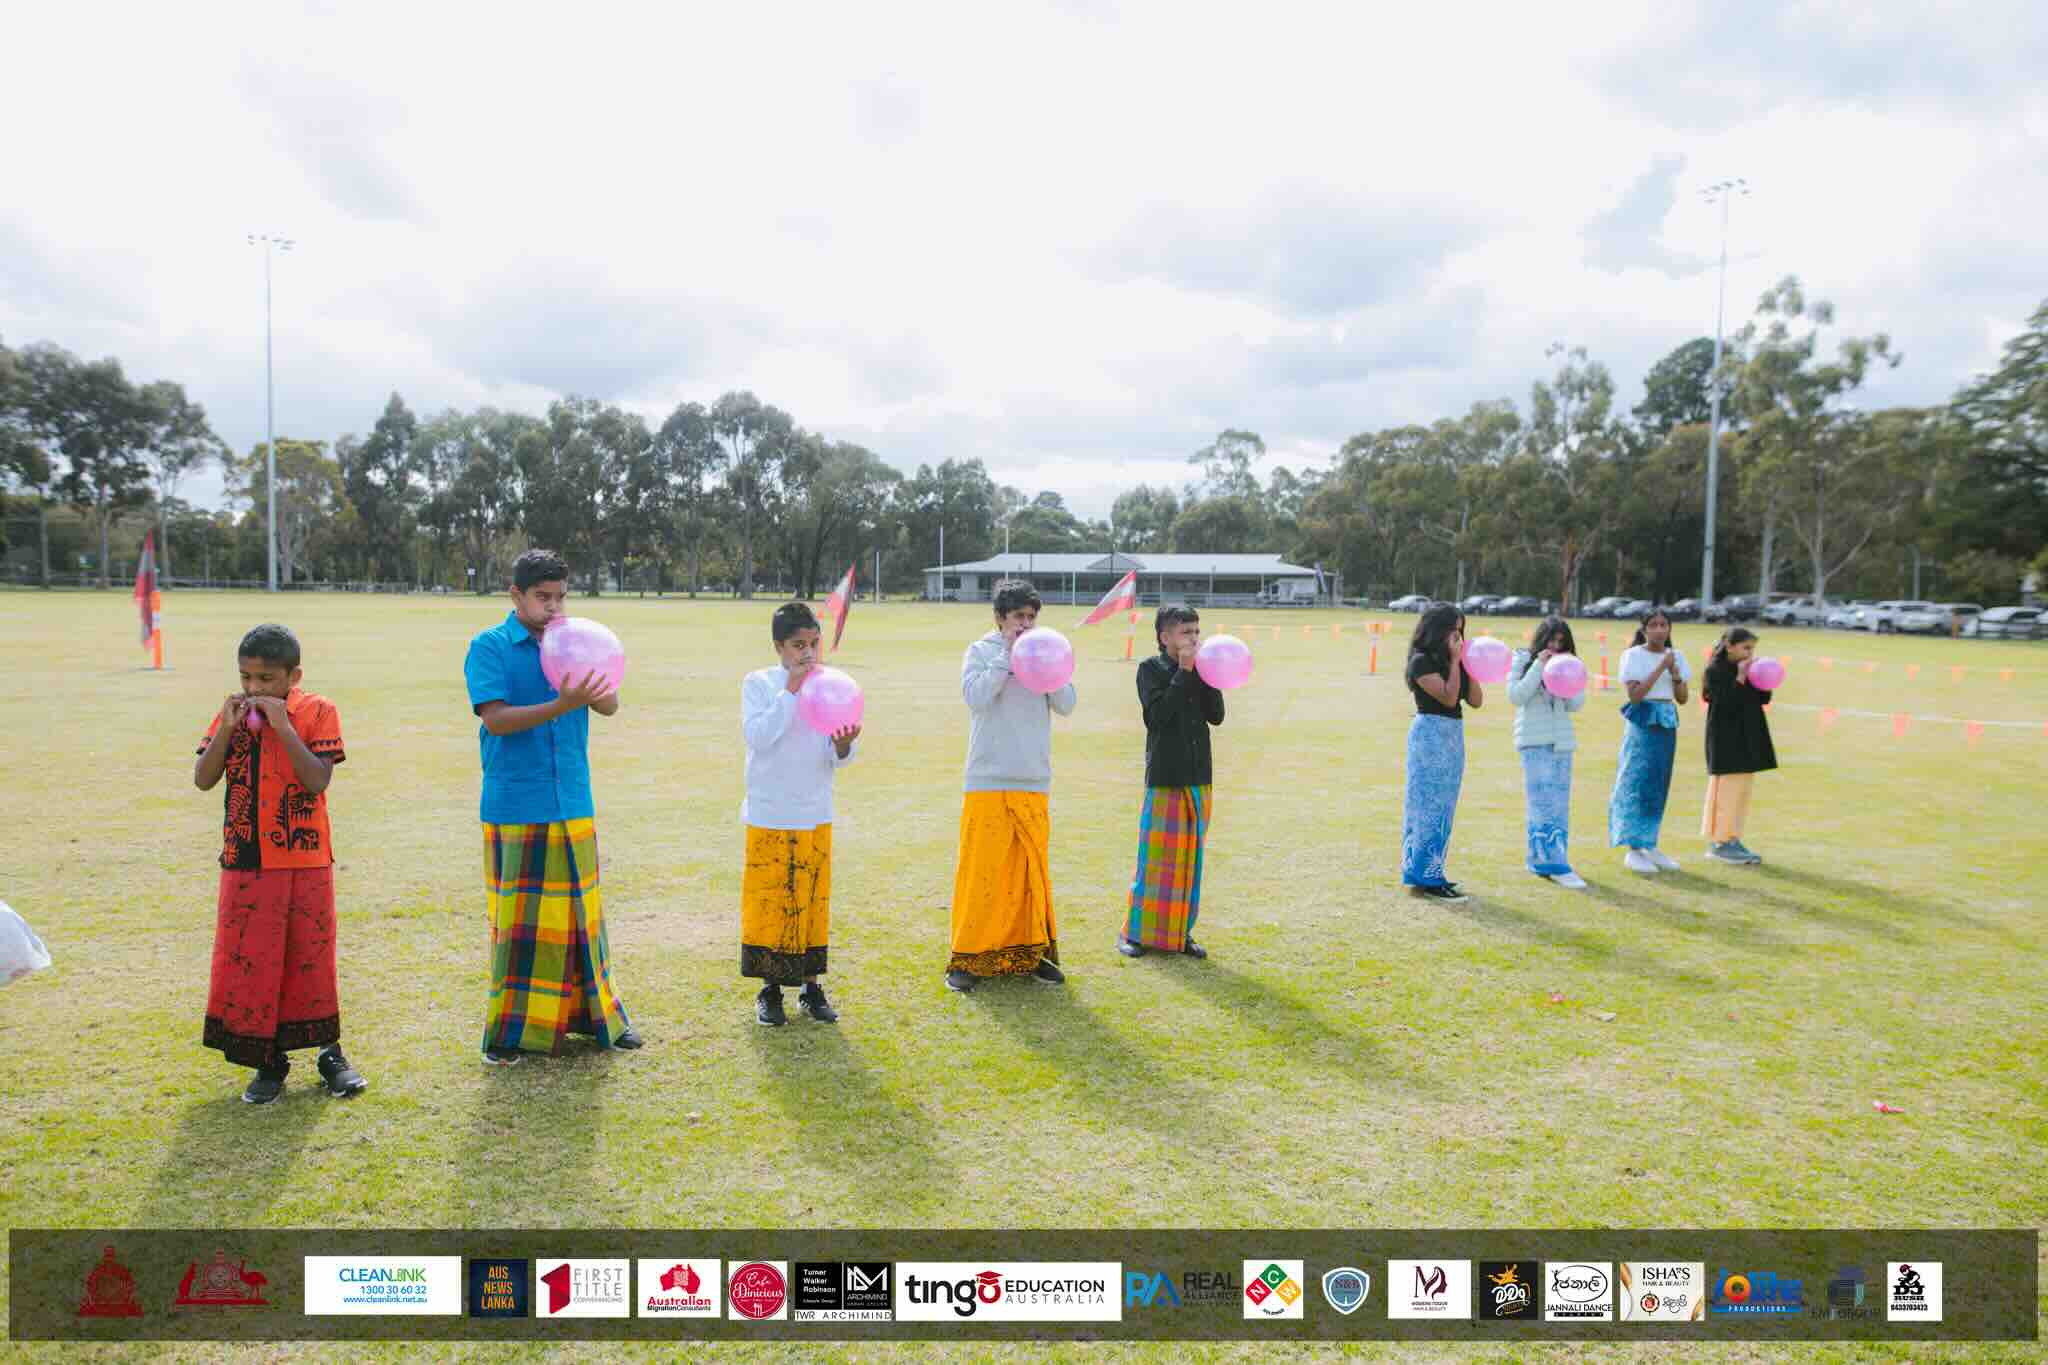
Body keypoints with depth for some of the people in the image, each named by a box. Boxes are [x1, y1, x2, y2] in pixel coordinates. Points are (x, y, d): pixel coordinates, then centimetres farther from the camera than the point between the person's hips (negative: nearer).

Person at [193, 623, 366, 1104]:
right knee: (247, 962, 5)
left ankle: (330, 1053, 21)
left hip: (305, 861, -3)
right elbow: (202, 780, -4)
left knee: (311, 957, 6)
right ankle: (268, 1061, 19)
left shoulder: (317, 711, -6)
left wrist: (282, 726, -21)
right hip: (244, 862, 3)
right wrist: (227, 727, -14)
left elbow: (319, 781, -17)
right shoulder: (230, 712, 4)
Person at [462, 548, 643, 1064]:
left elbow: (610, 705, 1)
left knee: (579, 910, 11)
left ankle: (593, 1013, 24)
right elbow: (496, 718, -15)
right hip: (515, 806, -4)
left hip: (573, 804, 4)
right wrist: (561, 706, -27)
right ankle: (510, 1031, 14)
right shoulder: (490, 647, -3)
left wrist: (583, 675, -17)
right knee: (517, 916, 1)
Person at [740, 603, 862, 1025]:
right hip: (769, 816, -2)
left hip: (815, 816, 3)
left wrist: (843, 745, -22)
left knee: (813, 902, 7)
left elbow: (836, 760, 1)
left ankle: (810, 986, 19)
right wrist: (790, 692, -20)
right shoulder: (758, 683, -3)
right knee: (768, 901, 3)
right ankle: (770, 990, 16)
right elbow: (756, 737, -18)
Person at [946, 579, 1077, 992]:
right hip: (989, 781, -3)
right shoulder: (980, 651, 2)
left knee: (1033, 868, 7)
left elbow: (1066, 704, 2)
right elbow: (976, 697, -13)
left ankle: (1031, 952, 18)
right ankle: (967, 958, 6)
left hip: (1034, 782, 3)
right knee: (982, 868, -3)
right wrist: (1007, 655, -12)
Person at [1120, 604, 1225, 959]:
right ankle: (1135, 932, 7)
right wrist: (1184, 673, -15)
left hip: (1198, 778, 5)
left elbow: (1217, 716, 4)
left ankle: (1181, 933, 16)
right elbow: (1157, 714, -16)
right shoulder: (1151, 669, -3)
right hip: (1164, 777, -5)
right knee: (1155, 855, -4)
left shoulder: (1200, 670, 12)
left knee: (1191, 856, 7)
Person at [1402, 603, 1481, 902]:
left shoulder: (1449, 660, 11)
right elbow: (1448, 697, -19)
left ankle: (1429, 872, 20)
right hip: (1431, 733, -8)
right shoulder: (1422, 661, -11)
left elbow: (1476, 701, 8)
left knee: (1443, 807, 12)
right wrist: (1455, 660, -12)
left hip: (1453, 735, 8)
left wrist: (1466, 663, 2)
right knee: (1430, 805, -6)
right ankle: (1426, 878, -3)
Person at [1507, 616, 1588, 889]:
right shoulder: (1522, 660, 1)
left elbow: (1576, 704, 8)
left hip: (1562, 742, 5)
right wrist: (1538, 667, -13)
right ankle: (1556, 865, -12)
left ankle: (1541, 861, 12)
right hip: (1534, 742, -5)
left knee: (1559, 805, 5)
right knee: (1544, 805, -11)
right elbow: (1515, 696, -9)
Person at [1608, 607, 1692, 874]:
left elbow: (1683, 699, 8)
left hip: (1668, 724, 5)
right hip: (1643, 723, -5)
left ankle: (1650, 845, 17)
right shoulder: (1634, 655, -5)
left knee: (1658, 784, 8)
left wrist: (1675, 673, -9)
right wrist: (1660, 668, -17)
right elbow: (1634, 695, -15)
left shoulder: (1676, 656, 9)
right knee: (1637, 782, -7)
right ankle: (1633, 849, -6)